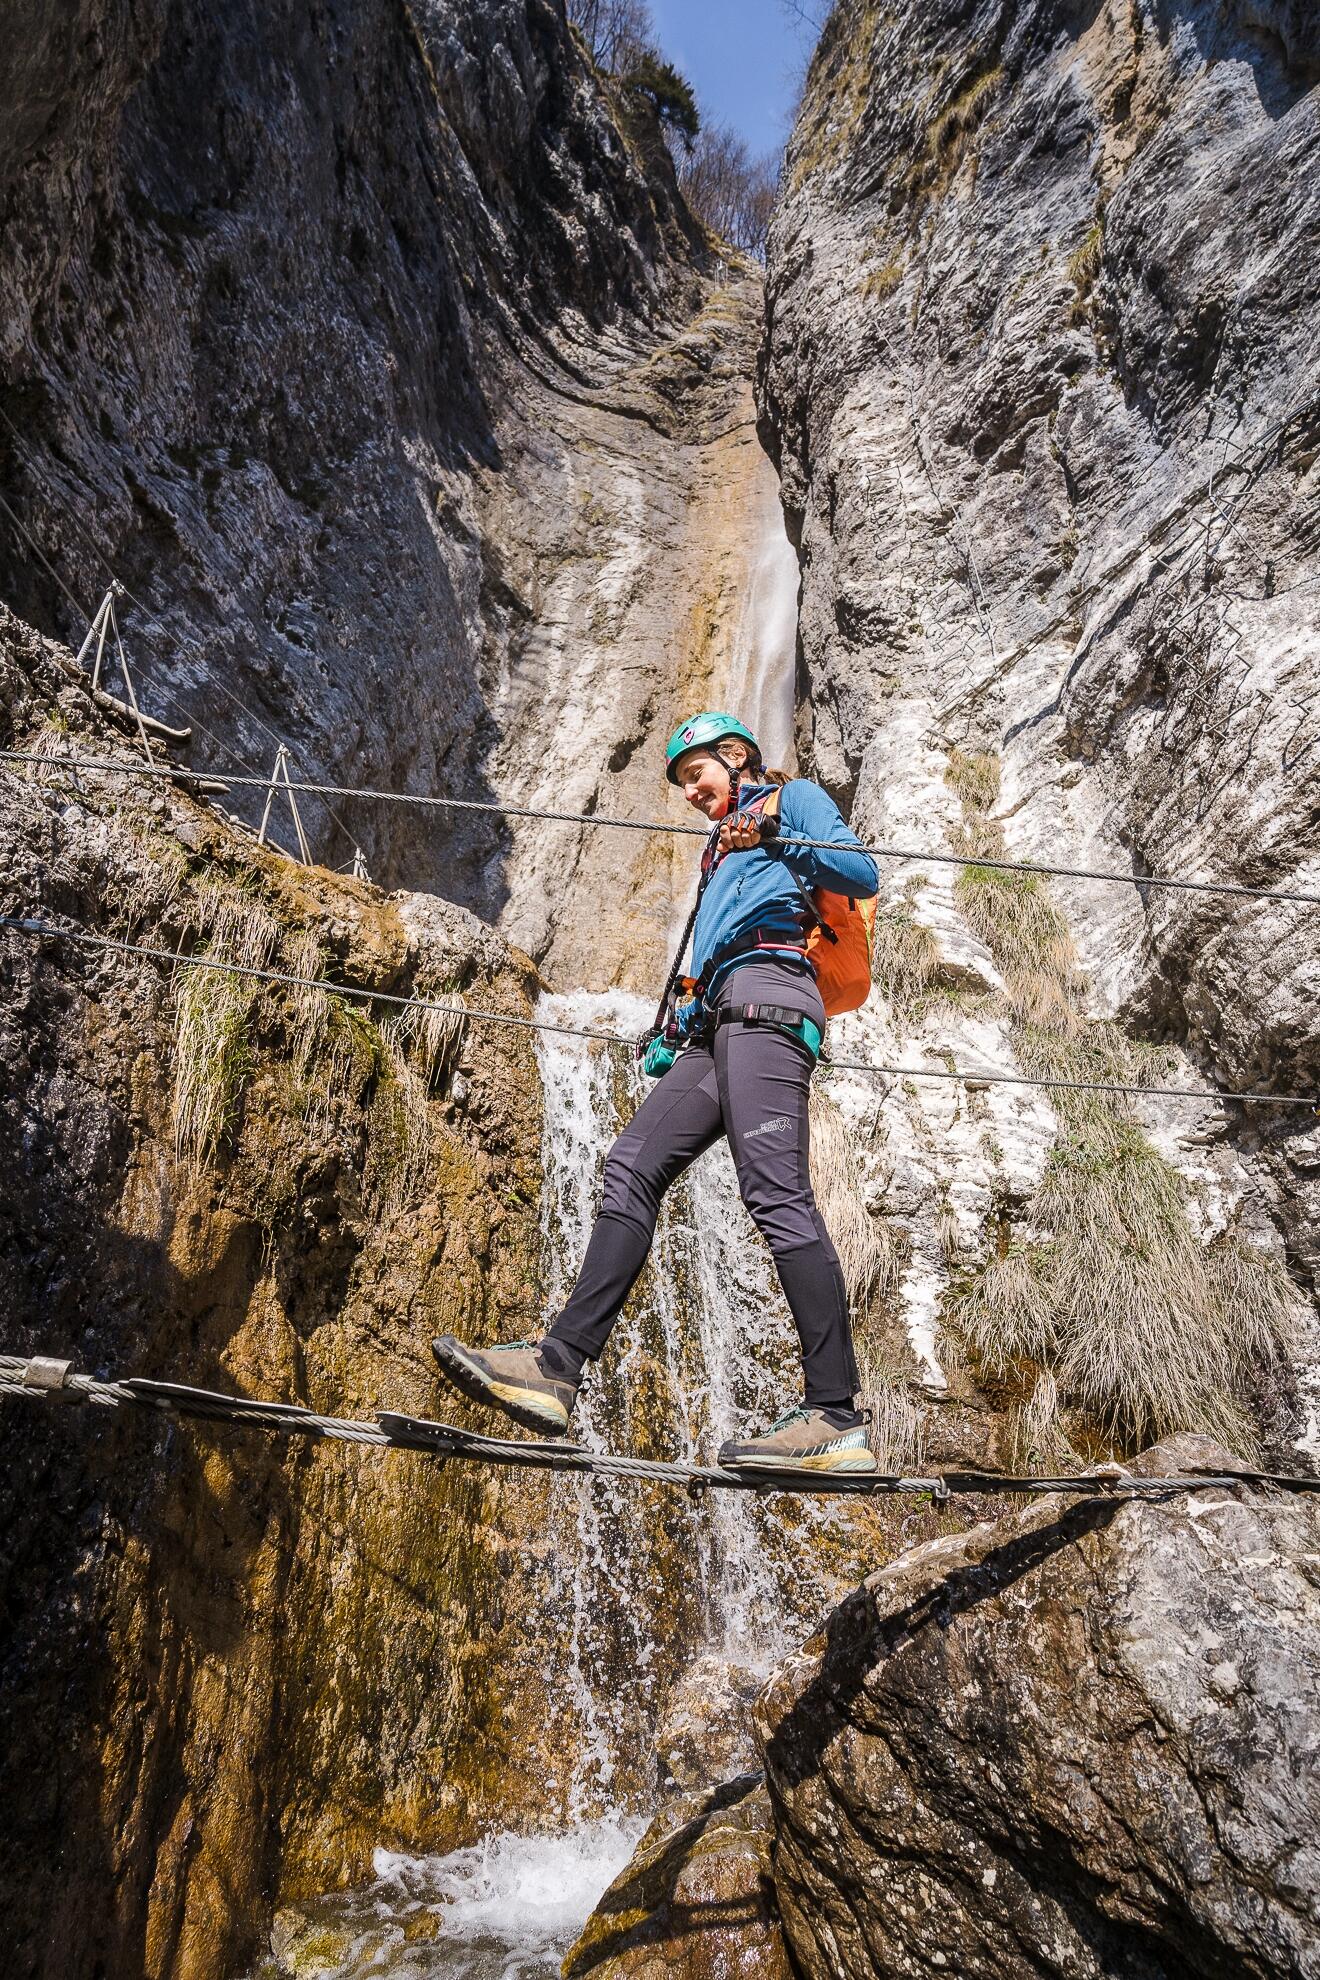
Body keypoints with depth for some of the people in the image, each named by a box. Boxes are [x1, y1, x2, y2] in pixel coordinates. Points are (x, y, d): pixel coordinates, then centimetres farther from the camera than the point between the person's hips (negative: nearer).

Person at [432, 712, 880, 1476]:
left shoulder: (792, 797, 15)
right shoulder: (722, 854, 37)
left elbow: (863, 874, -1)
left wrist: (775, 839, -14)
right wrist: (676, 1038, 24)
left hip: (766, 999, -9)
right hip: (717, 1020, 9)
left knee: (777, 1192, -20)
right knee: (634, 1166, -5)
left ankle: (837, 1418, -22)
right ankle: (558, 1366, -11)